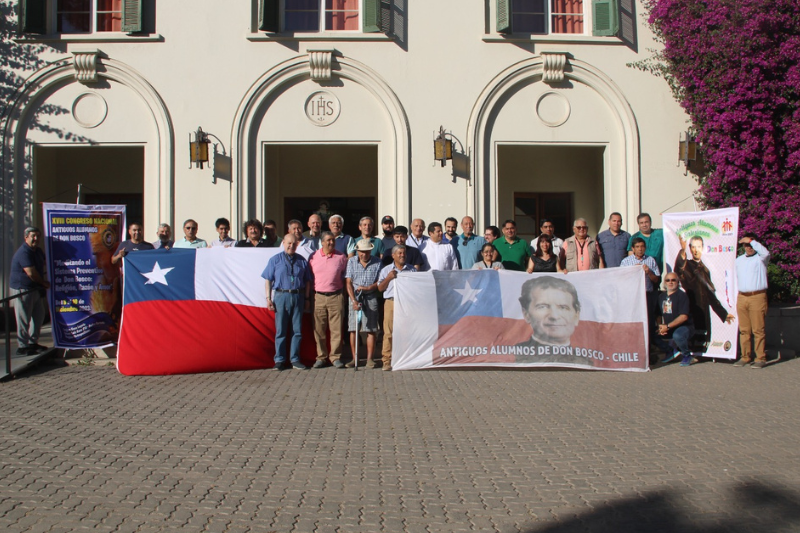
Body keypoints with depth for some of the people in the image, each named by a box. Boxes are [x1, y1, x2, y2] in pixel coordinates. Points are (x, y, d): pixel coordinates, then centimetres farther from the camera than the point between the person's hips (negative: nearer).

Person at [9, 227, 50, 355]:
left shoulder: (38, 251, 10)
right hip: (22, 289, -9)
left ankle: (33, 342, 26)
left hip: (35, 289, 9)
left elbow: (43, 266, 28)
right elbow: (31, 273, -23)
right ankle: (22, 346, 5)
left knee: (39, 316, 15)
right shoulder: (23, 252, -19)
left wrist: (43, 284, 15)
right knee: (24, 319, -3)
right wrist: (44, 283, -9)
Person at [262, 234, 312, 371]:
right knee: (281, 330, 3)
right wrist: (268, 298, -4)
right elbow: (268, 280, 3)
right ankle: (279, 360, 11)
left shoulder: (302, 261, 10)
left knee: (297, 330, 5)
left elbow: (307, 280, 13)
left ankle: (295, 360, 13)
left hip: (298, 296, 2)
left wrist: (307, 297, 6)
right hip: (282, 296, -2)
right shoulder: (275, 260, 5)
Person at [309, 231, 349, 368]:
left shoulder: (341, 257, 4)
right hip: (319, 297, 1)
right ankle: (321, 357, 14)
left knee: (336, 329, 0)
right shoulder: (313, 257, 5)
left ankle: (335, 357, 10)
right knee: (319, 329, 4)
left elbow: (346, 277, 12)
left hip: (336, 297, -1)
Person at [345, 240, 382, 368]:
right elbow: (349, 283, 0)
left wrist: (368, 287, -15)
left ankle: (369, 359, 4)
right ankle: (354, 358, 7)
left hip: (371, 297, -1)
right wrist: (354, 300, -12)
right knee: (353, 329, 0)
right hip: (355, 296, 1)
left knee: (371, 329, -3)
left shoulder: (377, 262, 3)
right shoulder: (351, 262, 5)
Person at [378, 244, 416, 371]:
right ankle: (387, 360, 0)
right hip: (391, 303, -1)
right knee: (389, 332, -4)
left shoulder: (411, 270, 15)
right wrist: (388, 278, -5)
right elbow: (380, 288, 9)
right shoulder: (386, 270, 13)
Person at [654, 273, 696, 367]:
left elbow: (684, 316, -21)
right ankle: (671, 351, 12)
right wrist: (660, 327, -4)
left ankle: (687, 356, -9)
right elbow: (659, 315, 15)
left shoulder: (681, 295, -13)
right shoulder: (661, 296, 9)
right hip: (668, 329, 7)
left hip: (685, 327, -7)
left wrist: (667, 326, -24)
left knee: (677, 335, -38)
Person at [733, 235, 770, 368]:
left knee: (758, 330, -5)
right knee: (744, 329, 6)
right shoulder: (738, 260, 18)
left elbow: (765, 252, -24)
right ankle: (745, 357, 12)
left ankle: (761, 358, 0)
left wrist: (751, 241, -15)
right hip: (741, 297, 5)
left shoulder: (760, 258, 1)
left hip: (757, 297, -5)